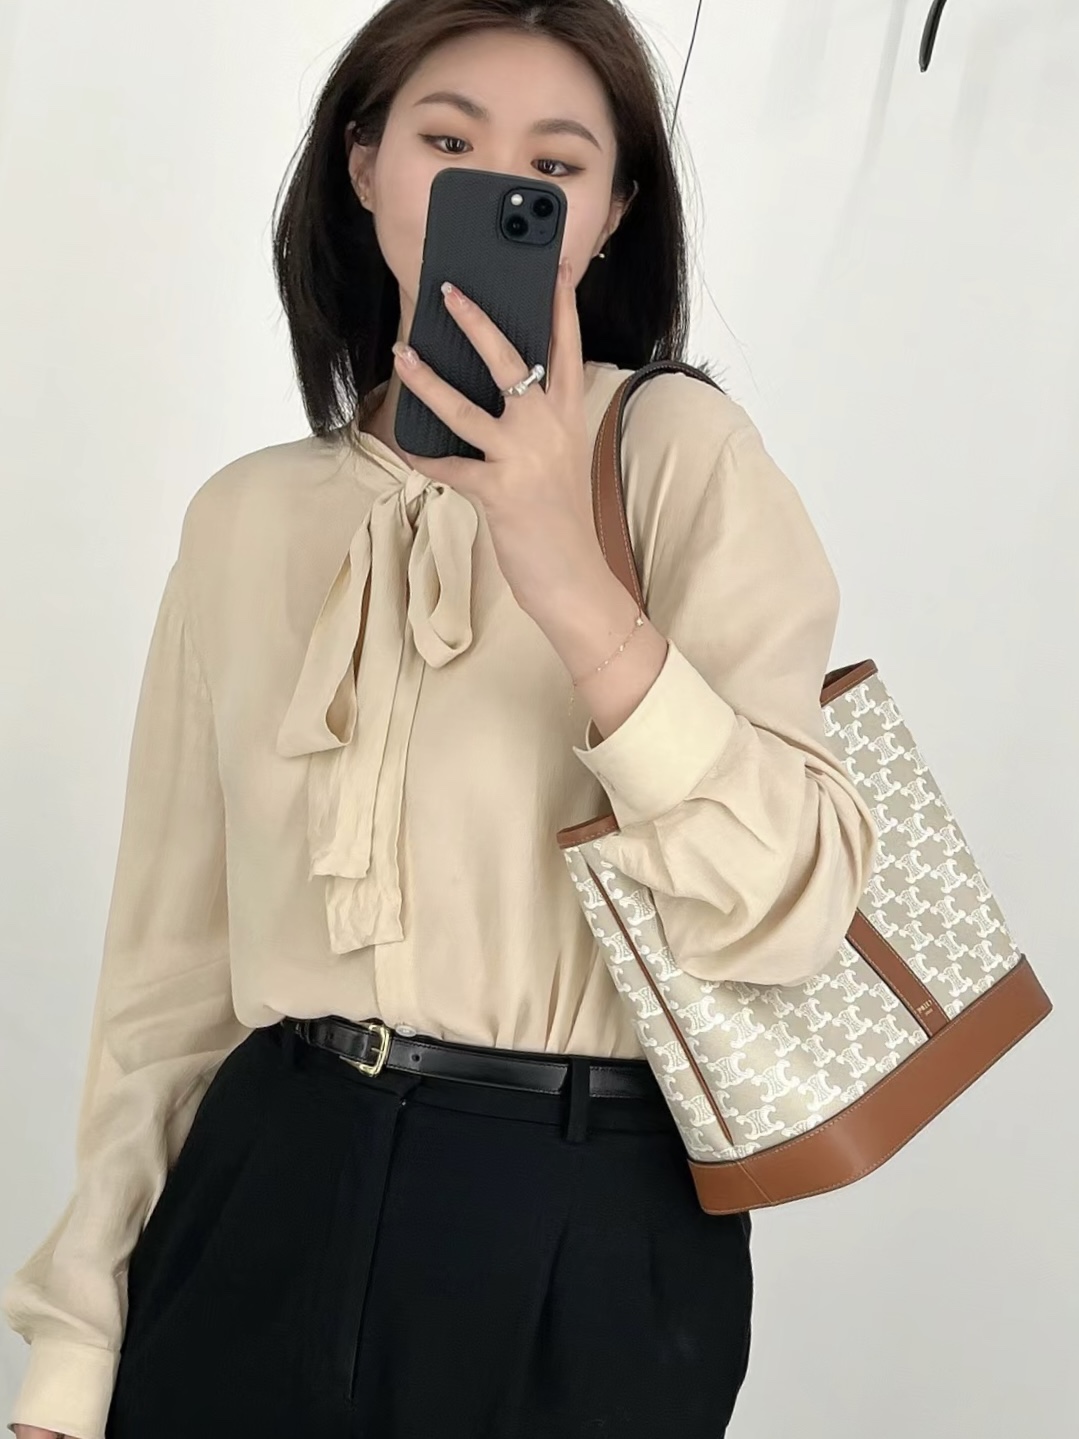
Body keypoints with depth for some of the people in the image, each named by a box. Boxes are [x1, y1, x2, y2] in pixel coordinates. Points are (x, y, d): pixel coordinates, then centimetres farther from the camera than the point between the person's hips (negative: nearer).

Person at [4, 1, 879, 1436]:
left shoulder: (677, 448, -6)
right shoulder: (248, 515, 6)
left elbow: (795, 909, -16)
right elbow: (173, 955, 9)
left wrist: (572, 586, -27)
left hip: (583, 1236, -3)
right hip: (265, 1210, 3)